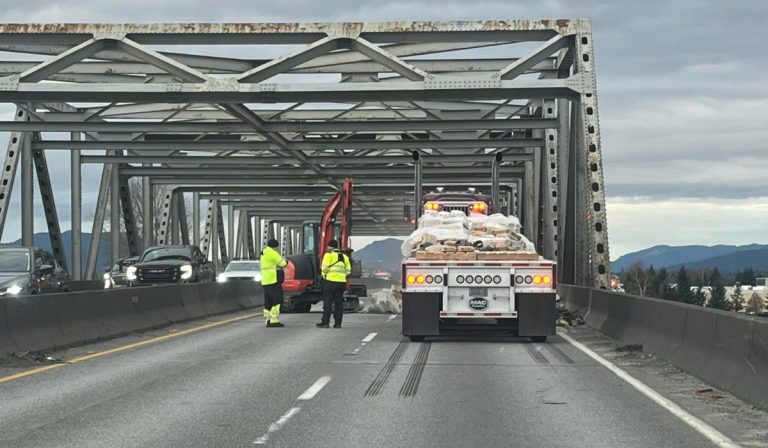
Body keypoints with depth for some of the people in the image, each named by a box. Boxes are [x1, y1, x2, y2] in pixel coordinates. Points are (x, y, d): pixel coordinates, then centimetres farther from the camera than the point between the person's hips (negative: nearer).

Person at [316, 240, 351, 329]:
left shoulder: (329, 255, -3)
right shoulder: (344, 256, 15)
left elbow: (325, 268, -12)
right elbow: (348, 271, 11)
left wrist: (324, 273, 8)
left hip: (330, 281, -5)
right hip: (341, 282, 5)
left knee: (327, 302, -1)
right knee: (339, 303, 9)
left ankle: (325, 322, -2)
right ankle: (338, 323, 7)